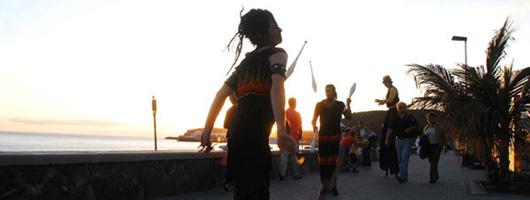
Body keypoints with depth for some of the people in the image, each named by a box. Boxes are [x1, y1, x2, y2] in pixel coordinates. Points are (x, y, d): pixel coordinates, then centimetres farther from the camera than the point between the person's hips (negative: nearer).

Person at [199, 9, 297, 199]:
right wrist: (281, 130, -27)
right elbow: (277, 88, -16)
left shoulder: (246, 61, 25)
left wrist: (206, 132, 22)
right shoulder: (276, 54, 4)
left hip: (237, 134, 8)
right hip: (255, 136, -8)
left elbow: (220, 95, 21)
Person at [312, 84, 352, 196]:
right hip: (323, 135, 2)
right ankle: (325, 185, 6)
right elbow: (314, 120, 9)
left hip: (335, 136, -1)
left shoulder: (340, 105, 6)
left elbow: (348, 116, -4)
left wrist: (348, 105, -18)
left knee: (333, 161, -7)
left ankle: (333, 186, -6)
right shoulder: (320, 105, 8)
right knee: (322, 161, -1)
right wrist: (314, 126, -12)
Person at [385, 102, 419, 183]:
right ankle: (405, 176, 17)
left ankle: (401, 176, -20)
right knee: (400, 159, 7)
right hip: (398, 140, 5)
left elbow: (416, 126, 7)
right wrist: (387, 139, 0)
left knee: (404, 158, -14)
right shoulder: (395, 119, 9)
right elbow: (390, 130, 9)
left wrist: (410, 128, -13)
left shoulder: (410, 117, 0)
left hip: (407, 140, -4)